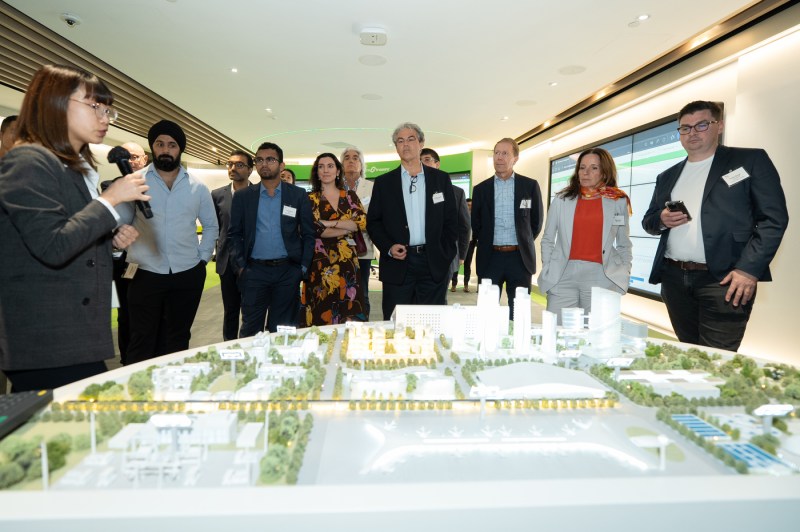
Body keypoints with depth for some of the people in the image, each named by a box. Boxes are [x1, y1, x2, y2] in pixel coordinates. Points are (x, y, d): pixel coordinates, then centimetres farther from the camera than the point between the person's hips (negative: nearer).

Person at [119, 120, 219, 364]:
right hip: (145, 275, -2)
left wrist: (203, 257, 6)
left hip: (188, 276, 2)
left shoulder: (198, 188, 7)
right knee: (142, 343, 4)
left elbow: (211, 226, 15)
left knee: (177, 341, 14)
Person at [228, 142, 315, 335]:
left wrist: (303, 267, -3)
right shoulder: (242, 196, 7)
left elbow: (308, 234, 4)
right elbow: (234, 234, 8)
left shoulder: (298, 195, 4)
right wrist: (240, 266, -2)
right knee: (250, 330, 4)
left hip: (288, 271, 0)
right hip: (254, 271, 1)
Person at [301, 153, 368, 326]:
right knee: (322, 311, -1)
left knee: (349, 309, 2)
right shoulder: (310, 198, 5)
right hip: (320, 262, -2)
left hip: (347, 261, 2)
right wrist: (347, 228, -7)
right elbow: (314, 229, -9)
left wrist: (330, 223, -10)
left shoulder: (350, 196, 11)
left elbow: (362, 223, -4)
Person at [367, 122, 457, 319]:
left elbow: (451, 220, 8)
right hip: (397, 262, 0)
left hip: (434, 264, 1)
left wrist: (445, 255, 0)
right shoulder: (383, 182, 8)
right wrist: (388, 247, -8)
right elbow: (373, 222, 7)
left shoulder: (441, 179, 9)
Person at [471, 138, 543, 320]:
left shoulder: (530, 186, 4)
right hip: (490, 257, 1)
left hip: (520, 257, -1)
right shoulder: (481, 189, 7)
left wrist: (524, 243, 8)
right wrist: (486, 244, 9)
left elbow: (536, 221, 9)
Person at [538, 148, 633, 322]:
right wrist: (547, 271, 4)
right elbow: (547, 240, 12)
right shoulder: (561, 200, 7)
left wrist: (623, 276, 5)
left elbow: (624, 246, 14)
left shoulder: (619, 202, 8)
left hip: (601, 277, 0)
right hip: (562, 276, 0)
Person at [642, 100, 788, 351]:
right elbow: (648, 221, 21)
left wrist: (749, 270, -14)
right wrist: (662, 220, -4)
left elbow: (773, 218, -3)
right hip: (674, 278, 5)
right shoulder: (667, 176, 18)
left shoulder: (750, 160, 4)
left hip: (723, 279, -4)